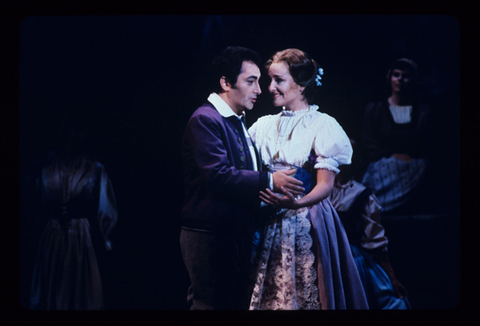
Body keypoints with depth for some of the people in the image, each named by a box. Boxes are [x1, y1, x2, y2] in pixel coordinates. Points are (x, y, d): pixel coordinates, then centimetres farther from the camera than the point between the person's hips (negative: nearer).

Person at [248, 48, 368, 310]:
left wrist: (296, 203, -29)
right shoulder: (263, 125, 12)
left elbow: (325, 185, -11)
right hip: (268, 227, 4)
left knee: (305, 296, -3)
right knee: (268, 297, 4)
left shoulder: (323, 126, -4)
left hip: (306, 226, -4)